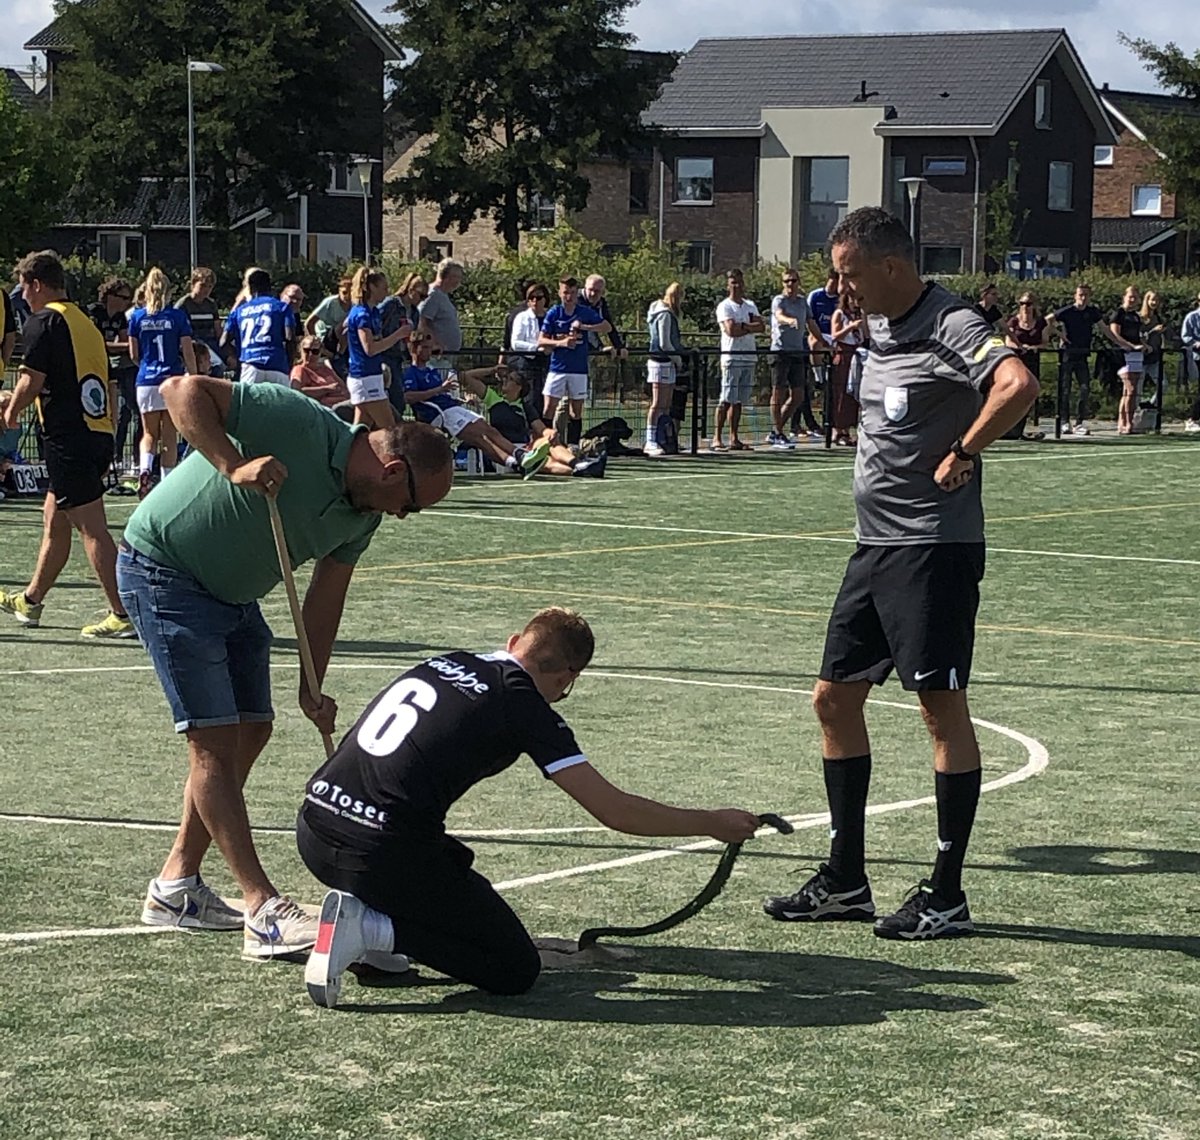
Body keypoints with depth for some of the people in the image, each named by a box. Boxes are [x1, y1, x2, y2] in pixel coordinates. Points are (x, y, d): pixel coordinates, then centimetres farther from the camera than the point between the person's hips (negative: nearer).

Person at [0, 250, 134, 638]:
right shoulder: (86, 323, 18)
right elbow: (107, 386, 20)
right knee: (54, 520, 20)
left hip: (69, 438, -9)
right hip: (100, 433, 9)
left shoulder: (43, 321, -7)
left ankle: (123, 614, -10)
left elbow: (31, 381, -13)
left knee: (93, 529, -8)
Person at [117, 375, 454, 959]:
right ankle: (263, 910, -12)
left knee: (252, 730, 11)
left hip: (232, 594, 9)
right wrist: (233, 465, -38)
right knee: (215, 739, -11)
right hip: (162, 568, -9)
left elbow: (325, 598, 4)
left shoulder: (362, 516, -1)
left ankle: (176, 884, 23)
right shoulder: (296, 423, -26)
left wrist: (311, 688, -2)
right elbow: (183, 389, -28)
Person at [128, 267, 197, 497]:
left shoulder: (137, 317, 2)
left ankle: (145, 468, -16)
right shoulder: (177, 316, -3)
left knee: (149, 433, 11)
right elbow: (188, 353, -4)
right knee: (169, 435, 6)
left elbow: (134, 355, 7)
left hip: (146, 382, 1)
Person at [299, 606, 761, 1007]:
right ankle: (373, 929, -10)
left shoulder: (443, 663, 16)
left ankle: (361, 914, 12)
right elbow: (613, 810, -2)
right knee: (516, 970, 6)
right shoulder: (524, 706, -2)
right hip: (381, 854, -7)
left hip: (314, 833, 7)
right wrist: (711, 823, 10)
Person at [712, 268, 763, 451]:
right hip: (731, 357, -6)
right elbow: (731, 330, -16)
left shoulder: (750, 305, 16)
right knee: (727, 400, -10)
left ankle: (734, 439, 9)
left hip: (749, 357, 6)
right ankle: (717, 439, -9)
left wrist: (742, 326, -9)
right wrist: (750, 327, -4)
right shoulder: (724, 306, -3)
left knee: (739, 401, 7)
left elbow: (761, 326, 3)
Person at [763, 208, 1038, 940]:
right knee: (836, 697, 11)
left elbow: (1018, 386, -33)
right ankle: (845, 881, 20)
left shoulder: (951, 326, -16)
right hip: (877, 546, 10)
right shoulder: (883, 327, 13)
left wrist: (963, 456, -23)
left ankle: (947, 898, 4)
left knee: (943, 708, -4)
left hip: (934, 548, -10)